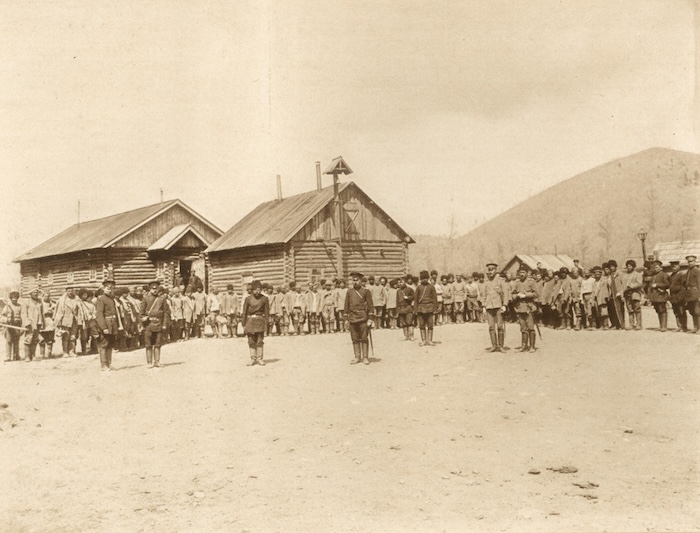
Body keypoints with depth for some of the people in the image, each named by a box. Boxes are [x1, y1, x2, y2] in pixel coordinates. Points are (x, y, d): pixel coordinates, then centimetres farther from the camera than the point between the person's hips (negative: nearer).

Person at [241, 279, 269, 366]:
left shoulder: (264, 299, 0)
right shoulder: (248, 299, 0)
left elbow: (267, 312, 3)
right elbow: (244, 312, 4)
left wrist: (266, 324, -2)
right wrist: (244, 324, 2)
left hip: (260, 320, -1)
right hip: (250, 320, 1)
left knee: (260, 341, -2)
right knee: (251, 341, 3)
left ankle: (259, 359, 7)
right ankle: (253, 359, 11)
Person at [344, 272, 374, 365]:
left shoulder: (366, 291, 0)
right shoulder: (349, 292, 10)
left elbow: (370, 306, -1)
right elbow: (346, 306, 14)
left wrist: (370, 319, -7)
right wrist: (347, 319, 10)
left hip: (363, 318, -3)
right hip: (352, 318, 4)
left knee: (364, 338, 0)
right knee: (355, 339, 6)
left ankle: (365, 357, 6)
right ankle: (357, 357, 13)